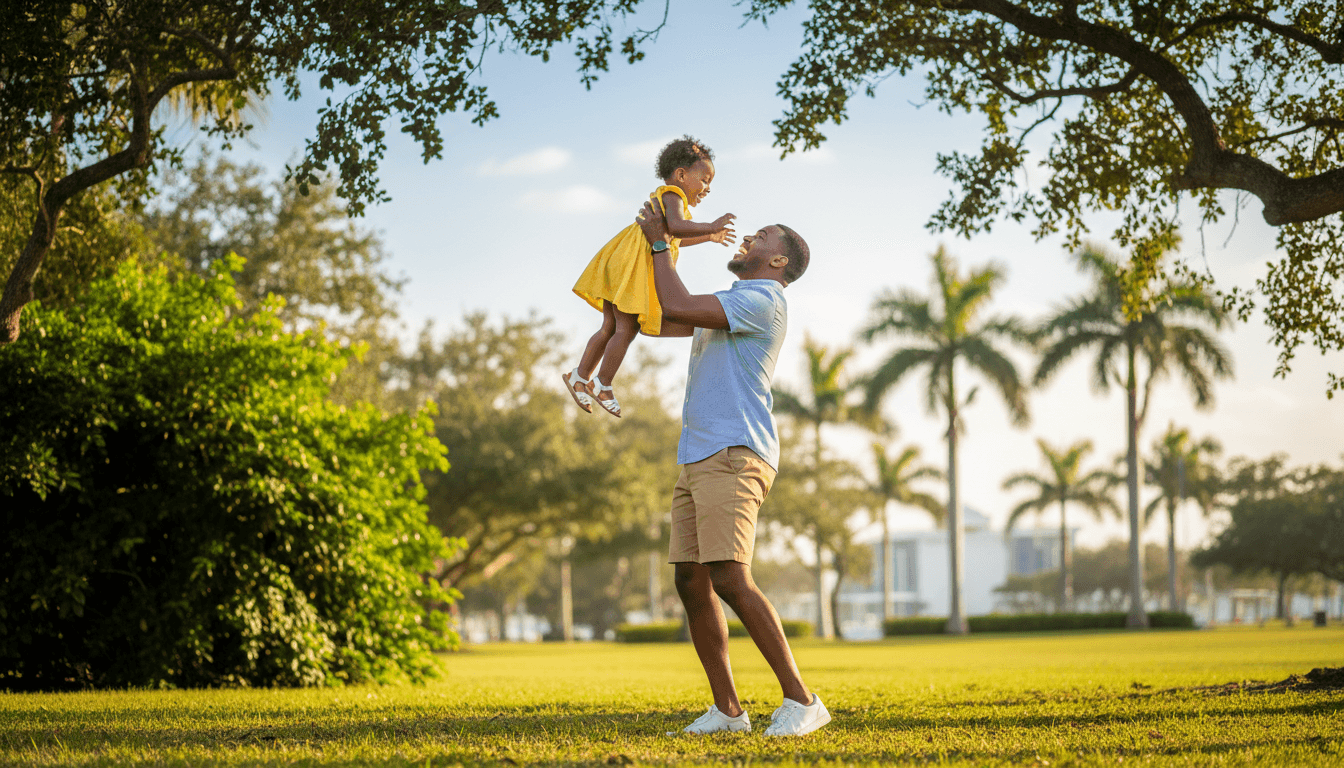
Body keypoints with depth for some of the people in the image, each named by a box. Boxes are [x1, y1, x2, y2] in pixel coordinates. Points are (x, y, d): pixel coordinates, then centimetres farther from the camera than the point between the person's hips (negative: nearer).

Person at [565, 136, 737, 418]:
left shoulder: (660, 197, 26)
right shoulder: (673, 195, -5)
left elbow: (672, 239, 43)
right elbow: (675, 226, -27)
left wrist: (708, 237, 46)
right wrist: (709, 227, -26)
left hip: (623, 267, 10)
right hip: (631, 266, -10)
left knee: (611, 328, 13)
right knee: (627, 329, -5)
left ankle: (580, 376, 18)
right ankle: (603, 385, 1)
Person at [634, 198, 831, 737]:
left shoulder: (762, 300, -6)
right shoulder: (726, 307, 26)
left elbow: (679, 308, -14)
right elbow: (663, 321, 31)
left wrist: (659, 244, -1)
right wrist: (652, 243, 28)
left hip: (733, 455, -10)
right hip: (697, 460, 10)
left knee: (730, 579, -20)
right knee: (691, 583, 4)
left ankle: (800, 700, -18)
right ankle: (726, 708, 8)